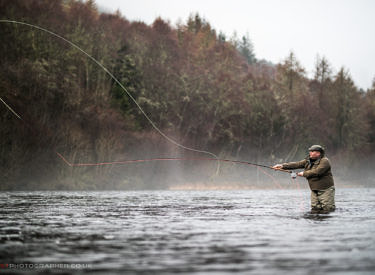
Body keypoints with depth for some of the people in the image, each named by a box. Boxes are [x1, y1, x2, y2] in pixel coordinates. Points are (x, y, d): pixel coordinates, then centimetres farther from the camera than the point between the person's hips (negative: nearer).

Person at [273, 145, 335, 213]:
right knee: (314, 211, 3)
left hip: (325, 190, -7)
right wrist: (282, 166, -11)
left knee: (327, 210, -7)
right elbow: (296, 164, 1)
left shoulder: (324, 161, -13)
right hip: (314, 190, 7)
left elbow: (317, 172, -25)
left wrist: (304, 174, -14)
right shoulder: (308, 161, 9)